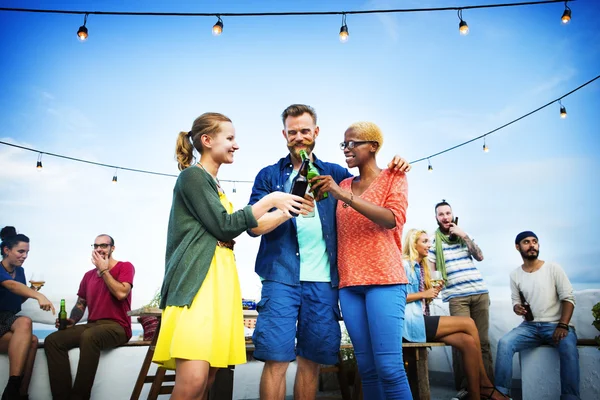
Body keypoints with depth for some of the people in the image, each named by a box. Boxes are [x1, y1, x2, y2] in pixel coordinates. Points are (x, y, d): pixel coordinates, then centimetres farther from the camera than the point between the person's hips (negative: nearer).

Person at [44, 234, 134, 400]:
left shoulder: (125, 267, 0)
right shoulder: (88, 275, 19)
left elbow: (121, 293, -17)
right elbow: (80, 304, 20)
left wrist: (104, 270, -8)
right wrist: (72, 320, -3)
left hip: (117, 327, -6)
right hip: (92, 325, 7)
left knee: (89, 337, -37)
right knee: (52, 340, -17)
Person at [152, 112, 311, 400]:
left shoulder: (214, 185, 23)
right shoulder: (192, 175, -4)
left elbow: (232, 229, 20)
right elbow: (224, 226, -11)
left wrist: (288, 210, 14)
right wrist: (270, 200, -8)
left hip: (219, 281, 9)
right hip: (196, 281, -9)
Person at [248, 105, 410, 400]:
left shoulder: (334, 173, 14)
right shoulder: (269, 175, 8)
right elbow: (254, 226, -2)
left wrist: (388, 170, 1)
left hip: (323, 280, 2)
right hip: (281, 277, -2)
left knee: (311, 359, 9)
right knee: (276, 358, -5)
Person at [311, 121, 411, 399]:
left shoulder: (393, 177, 4)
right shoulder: (342, 185, 16)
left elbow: (393, 219, -14)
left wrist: (346, 196, -20)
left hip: (384, 280, -4)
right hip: (349, 283, 5)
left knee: (388, 366, -10)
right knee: (366, 366, 7)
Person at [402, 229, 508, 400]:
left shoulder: (421, 266, 20)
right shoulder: (405, 265, -6)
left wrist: (433, 293, 3)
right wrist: (423, 294, -11)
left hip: (422, 320, 8)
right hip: (411, 322, -8)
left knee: (468, 342, -14)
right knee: (468, 323, -15)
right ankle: (485, 384, -4)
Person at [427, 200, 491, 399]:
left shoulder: (464, 235, 18)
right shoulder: (434, 240, 6)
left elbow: (480, 256, 7)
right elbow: (430, 269, 3)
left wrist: (464, 236, -2)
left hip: (480, 292, 3)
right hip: (457, 296, -3)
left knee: (483, 340, 2)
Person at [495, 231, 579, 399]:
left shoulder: (553, 268, 0)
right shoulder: (515, 275, 8)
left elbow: (568, 298, -4)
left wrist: (563, 326, -18)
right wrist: (517, 308, -13)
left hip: (556, 324, -2)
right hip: (529, 326, 3)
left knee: (569, 348, -36)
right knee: (504, 343, -25)